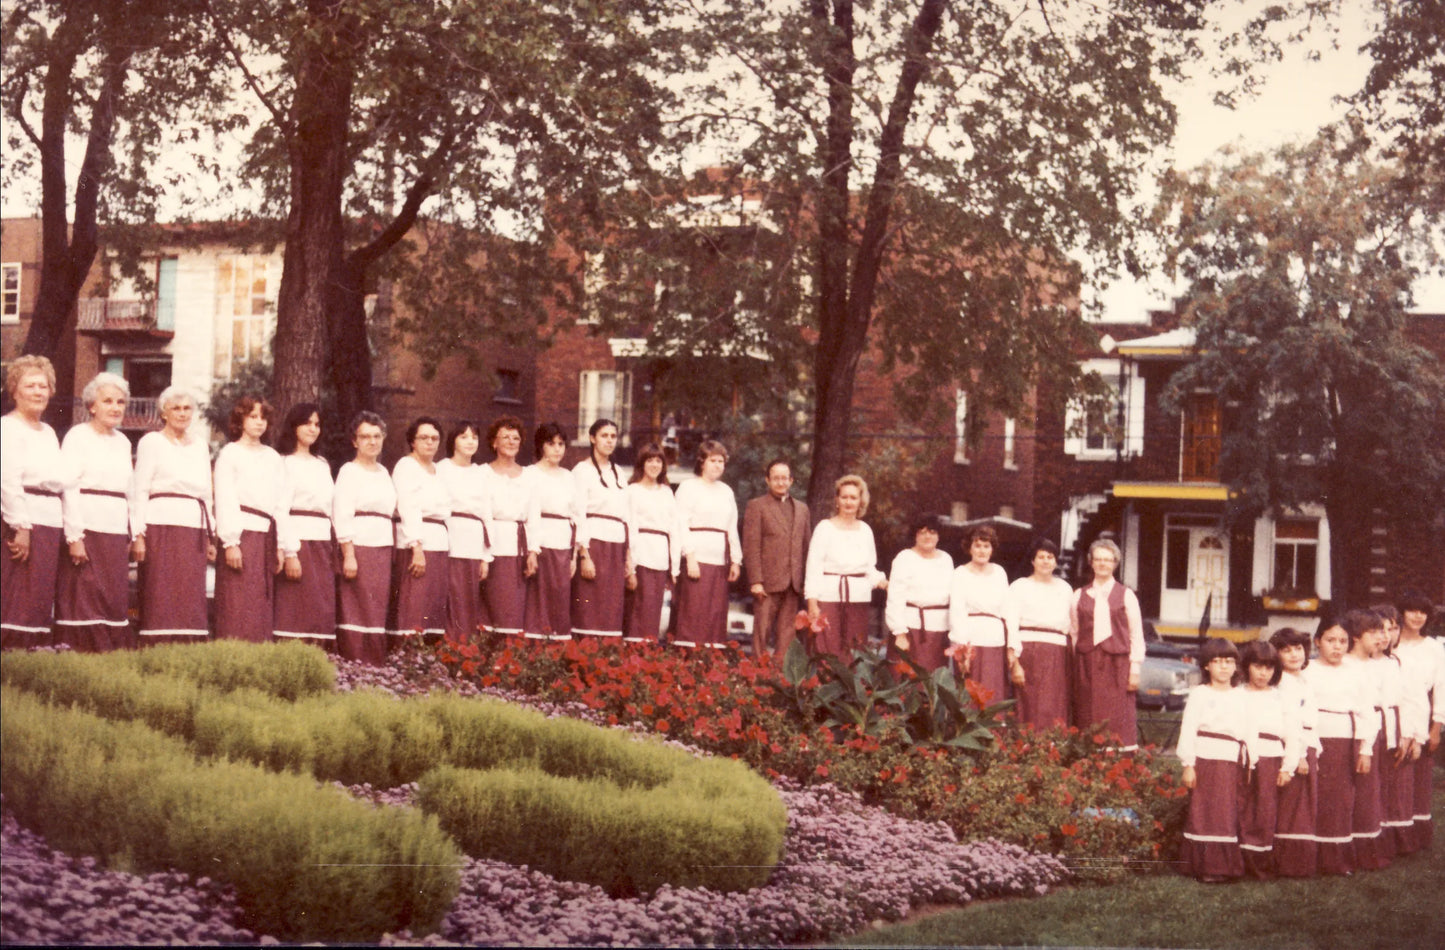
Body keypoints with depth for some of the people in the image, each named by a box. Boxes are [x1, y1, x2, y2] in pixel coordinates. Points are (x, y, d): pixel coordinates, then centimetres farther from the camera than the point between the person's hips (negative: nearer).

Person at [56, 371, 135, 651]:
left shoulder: (122, 442, 18)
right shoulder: (78, 436, -2)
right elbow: (69, 488, -9)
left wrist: (131, 534, 12)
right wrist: (74, 537, -15)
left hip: (117, 533, 6)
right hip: (86, 529, -6)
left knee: (115, 602, 3)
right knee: (85, 600, -7)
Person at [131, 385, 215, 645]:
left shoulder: (200, 446, 20)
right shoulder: (152, 441, 6)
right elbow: (140, 490, 0)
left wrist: (210, 535, 15)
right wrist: (138, 534, -9)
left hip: (194, 529, 5)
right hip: (162, 525, -5)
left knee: (191, 601, 0)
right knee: (161, 598, -8)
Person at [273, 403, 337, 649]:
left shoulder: (322, 465, 21)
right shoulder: (286, 462, 0)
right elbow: (281, 510, -8)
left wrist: (334, 550, 11)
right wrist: (289, 553, -17)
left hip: (323, 543, 7)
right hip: (299, 541, -7)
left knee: (323, 611, 1)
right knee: (298, 612, -10)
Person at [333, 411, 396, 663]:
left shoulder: (383, 472, 18)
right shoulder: (349, 471, -2)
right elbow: (342, 515, -9)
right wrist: (348, 555, -17)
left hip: (383, 549, 7)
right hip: (359, 547, -7)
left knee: (379, 612, 5)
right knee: (358, 612, -8)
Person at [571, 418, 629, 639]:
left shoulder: (617, 472, 19)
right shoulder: (583, 470, -1)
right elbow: (578, 515, -7)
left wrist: (627, 557, 12)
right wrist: (584, 555, -15)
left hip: (617, 546, 6)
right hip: (593, 543, -6)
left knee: (612, 610, 3)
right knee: (590, 612, -9)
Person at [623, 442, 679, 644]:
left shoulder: (667, 493, 18)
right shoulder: (633, 490, 3)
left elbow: (675, 529, 17)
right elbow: (629, 528, -3)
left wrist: (675, 567, 9)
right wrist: (629, 567, -11)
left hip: (661, 559, 5)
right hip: (641, 557, -5)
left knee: (655, 610, 2)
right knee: (642, 607, -11)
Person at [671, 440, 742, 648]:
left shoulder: (726, 492, 21)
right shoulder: (689, 487, 2)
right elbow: (682, 524, -5)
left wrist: (736, 560, 13)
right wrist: (690, 557, -14)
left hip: (720, 560, 6)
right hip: (696, 558, -5)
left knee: (717, 613, 0)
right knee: (693, 611, -10)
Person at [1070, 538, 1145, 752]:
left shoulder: (1126, 595, 7)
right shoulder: (1080, 595, 13)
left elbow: (1136, 634, 4)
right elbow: (1074, 633, 12)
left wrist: (1135, 669, -3)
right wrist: (1073, 668, 7)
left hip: (1117, 662, -2)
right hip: (1087, 662, 2)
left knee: (1119, 717, -6)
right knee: (1088, 717, -1)